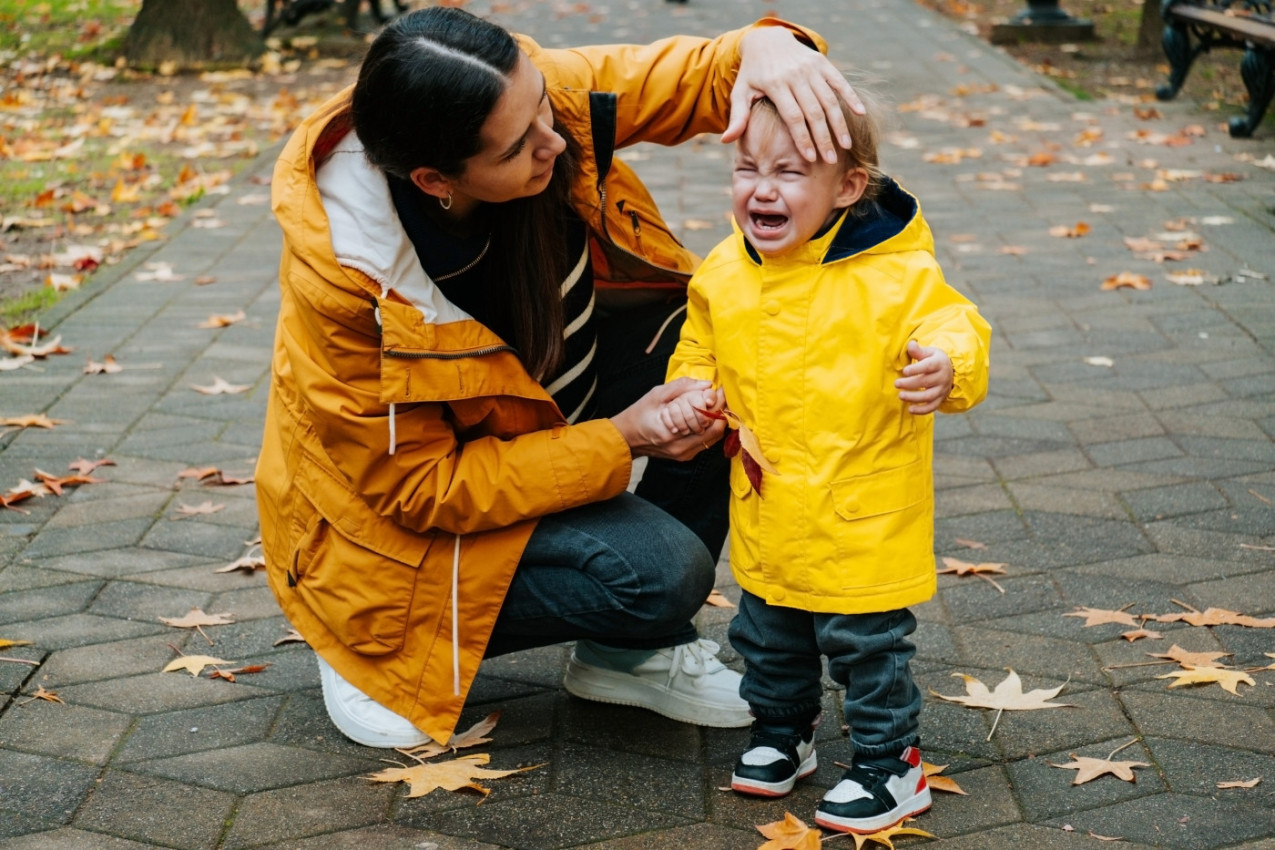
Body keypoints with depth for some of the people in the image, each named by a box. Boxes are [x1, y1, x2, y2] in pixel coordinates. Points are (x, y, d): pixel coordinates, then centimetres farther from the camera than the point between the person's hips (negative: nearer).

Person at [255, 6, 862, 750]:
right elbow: (418, 486, -27)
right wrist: (620, 444, -31)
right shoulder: (344, 277, -36)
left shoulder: (531, 95, -23)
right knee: (657, 572, -25)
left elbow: (692, 77, -13)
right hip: (406, 522, -7)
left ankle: (629, 650, 3)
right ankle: (372, 642, -1)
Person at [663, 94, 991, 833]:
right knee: (768, 640, 23)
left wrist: (946, 368, -43)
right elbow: (700, 353, 14)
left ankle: (891, 765, 26)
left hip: (864, 527, -6)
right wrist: (691, 396, -6)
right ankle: (782, 734, 46)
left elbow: (956, 328, -21)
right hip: (767, 518, 6)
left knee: (868, 647, 7)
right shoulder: (724, 276, -2)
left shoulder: (895, 276, -20)